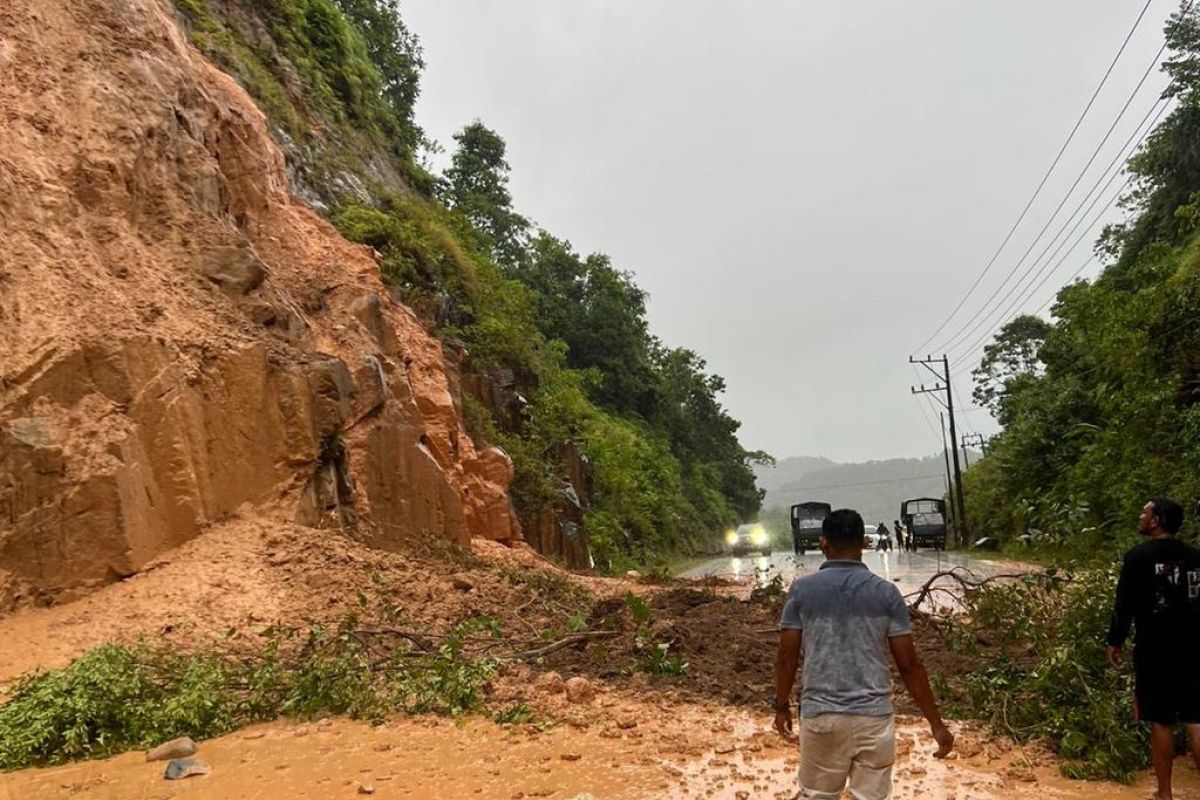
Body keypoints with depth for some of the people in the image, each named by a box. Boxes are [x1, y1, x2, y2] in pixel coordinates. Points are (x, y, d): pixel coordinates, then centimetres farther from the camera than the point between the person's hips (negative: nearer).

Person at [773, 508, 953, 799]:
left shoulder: (802, 589, -5)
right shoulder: (887, 592, -4)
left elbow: (786, 656, -3)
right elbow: (909, 664, -3)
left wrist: (782, 705, 12)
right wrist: (936, 723, 5)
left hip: (820, 714, 0)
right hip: (874, 716, 1)